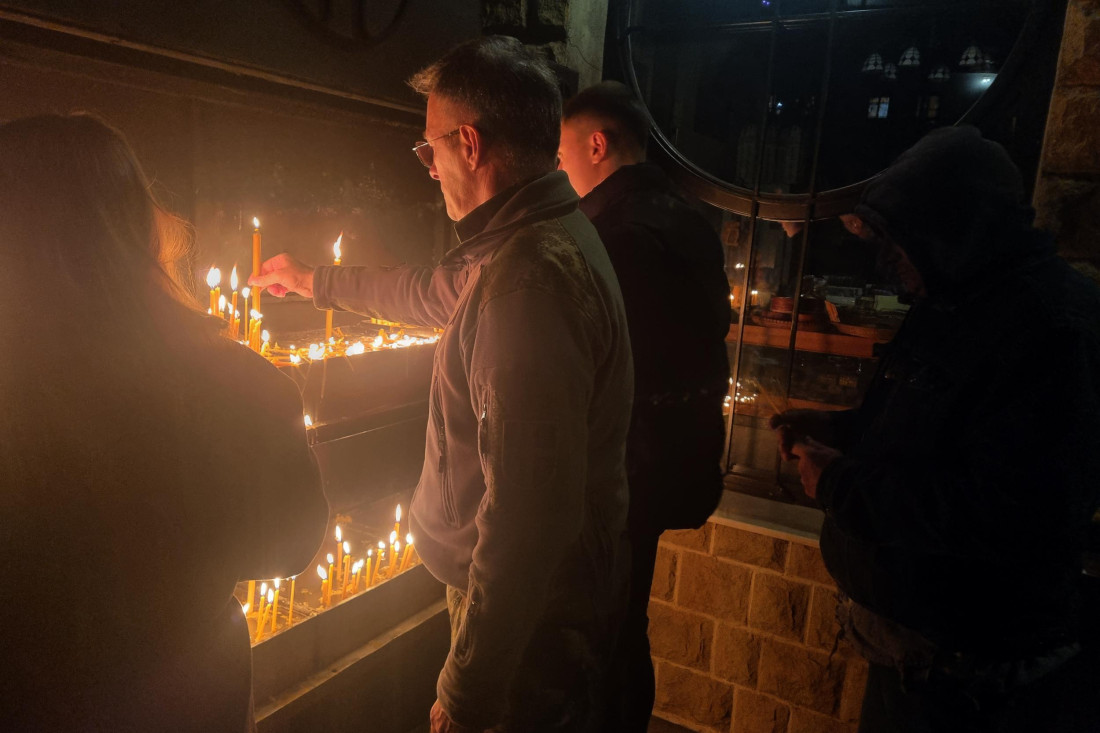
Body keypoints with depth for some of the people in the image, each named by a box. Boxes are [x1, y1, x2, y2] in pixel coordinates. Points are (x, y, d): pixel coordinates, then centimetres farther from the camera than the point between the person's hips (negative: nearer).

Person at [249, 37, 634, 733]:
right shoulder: (551, 236, 5)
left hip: (530, 620, -9)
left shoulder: (530, 279, -30)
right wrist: (312, 280, 33)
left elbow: (528, 515, -33)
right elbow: (435, 290, 23)